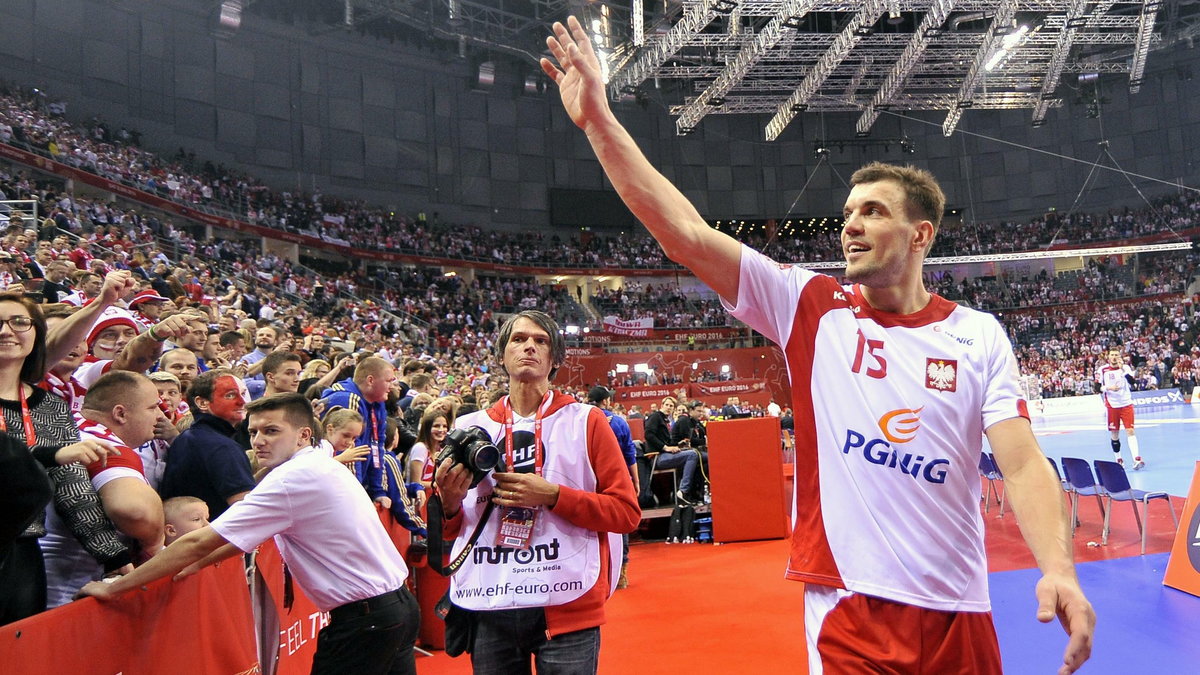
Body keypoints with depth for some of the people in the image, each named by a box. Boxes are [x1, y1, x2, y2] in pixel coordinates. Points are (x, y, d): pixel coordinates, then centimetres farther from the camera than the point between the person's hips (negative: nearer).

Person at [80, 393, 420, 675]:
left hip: (365, 618, -9)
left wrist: (113, 588, -8)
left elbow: (198, 542, -16)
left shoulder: (291, 479, -18)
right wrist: (194, 564, 13)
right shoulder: (321, 465, 10)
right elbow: (248, 534, 18)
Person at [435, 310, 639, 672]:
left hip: (566, 606, -2)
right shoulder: (470, 427, 8)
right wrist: (450, 503, -8)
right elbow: (451, 530, 14)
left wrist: (552, 495, -16)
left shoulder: (586, 421, 0)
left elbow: (627, 512, -5)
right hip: (488, 610, 3)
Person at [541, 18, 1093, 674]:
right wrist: (599, 120, -14)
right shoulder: (812, 307, -3)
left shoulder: (979, 336, 1)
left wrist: (1059, 569, -22)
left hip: (958, 613, 2)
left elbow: (1023, 465, -4)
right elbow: (687, 233, -10)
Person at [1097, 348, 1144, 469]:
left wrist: (1122, 369, -23)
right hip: (1112, 406, 0)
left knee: (1130, 431, -10)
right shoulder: (1103, 370, 0)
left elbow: (1132, 381, -14)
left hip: (1126, 404, 0)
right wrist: (1108, 388, -17)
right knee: (1114, 434, 7)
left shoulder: (1125, 367, 2)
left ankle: (1137, 459, -16)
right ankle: (1118, 459, 20)